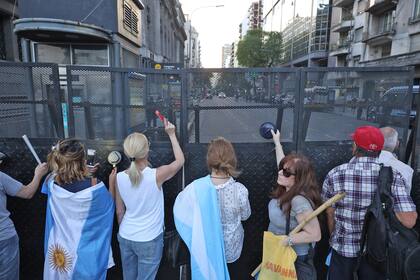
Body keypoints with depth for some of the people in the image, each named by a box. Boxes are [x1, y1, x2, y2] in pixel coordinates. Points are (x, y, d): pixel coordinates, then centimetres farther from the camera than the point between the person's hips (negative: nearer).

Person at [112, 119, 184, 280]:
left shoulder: (119, 177, -10)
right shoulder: (156, 175, -22)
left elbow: (120, 212, 2)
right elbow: (180, 160, -4)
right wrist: (172, 135, 2)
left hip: (125, 237, 4)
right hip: (149, 240, -4)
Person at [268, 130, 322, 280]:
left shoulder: (299, 201, -35)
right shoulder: (287, 187, -11)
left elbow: (315, 234, -31)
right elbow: (283, 162, 7)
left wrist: (285, 240, -28)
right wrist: (277, 141, 17)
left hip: (296, 258, -8)